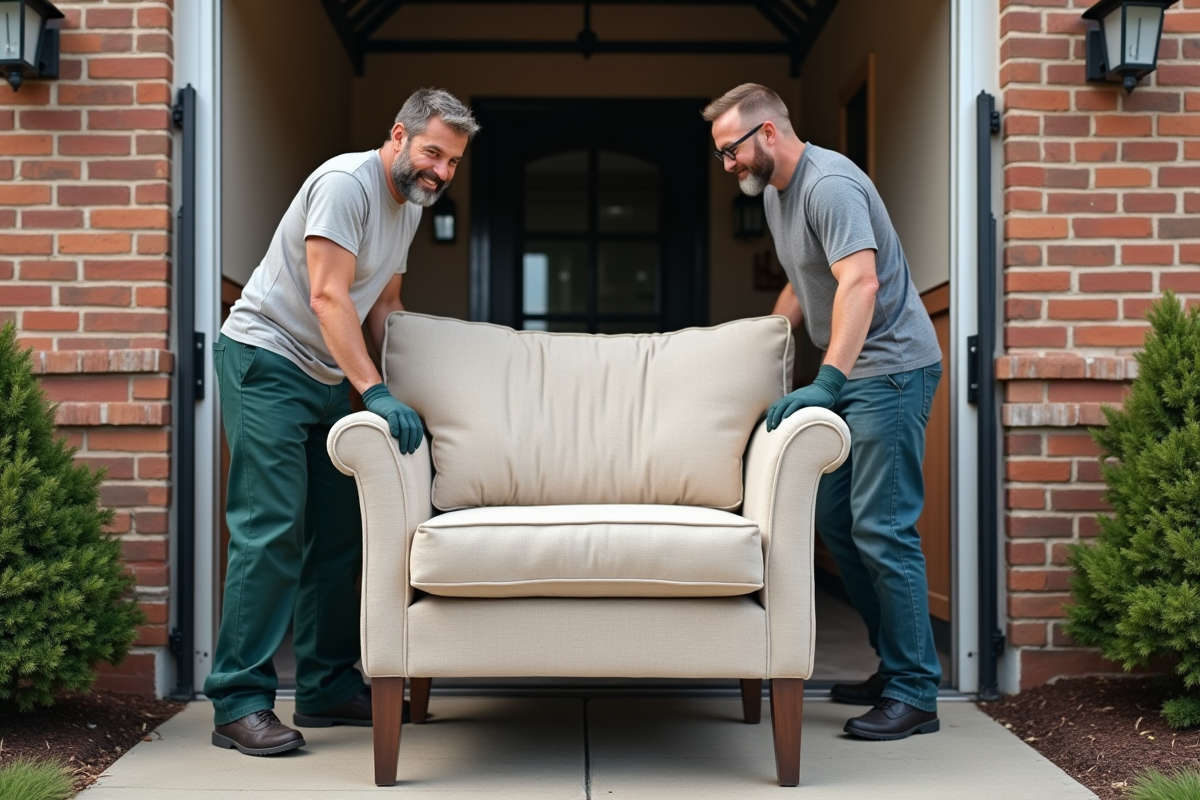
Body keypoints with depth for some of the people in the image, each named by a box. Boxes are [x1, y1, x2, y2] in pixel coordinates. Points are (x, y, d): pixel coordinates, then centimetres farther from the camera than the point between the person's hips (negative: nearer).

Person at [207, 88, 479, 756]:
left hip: (330, 377, 9)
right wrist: (377, 394, -33)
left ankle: (328, 688, 18)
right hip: (266, 358, -9)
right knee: (272, 529, -14)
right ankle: (240, 703, -10)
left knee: (339, 533, 8)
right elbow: (327, 296, -27)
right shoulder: (346, 182, -17)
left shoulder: (412, 206, 11)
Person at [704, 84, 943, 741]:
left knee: (880, 528, -11)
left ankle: (914, 695, -3)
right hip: (848, 376, 10)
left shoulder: (829, 184, -18)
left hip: (889, 370, -10)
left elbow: (860, 282, -32)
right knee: (835, 521, 11)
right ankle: (894, 665, 21)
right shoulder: (774, 192, 14)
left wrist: (827, 382, -39)